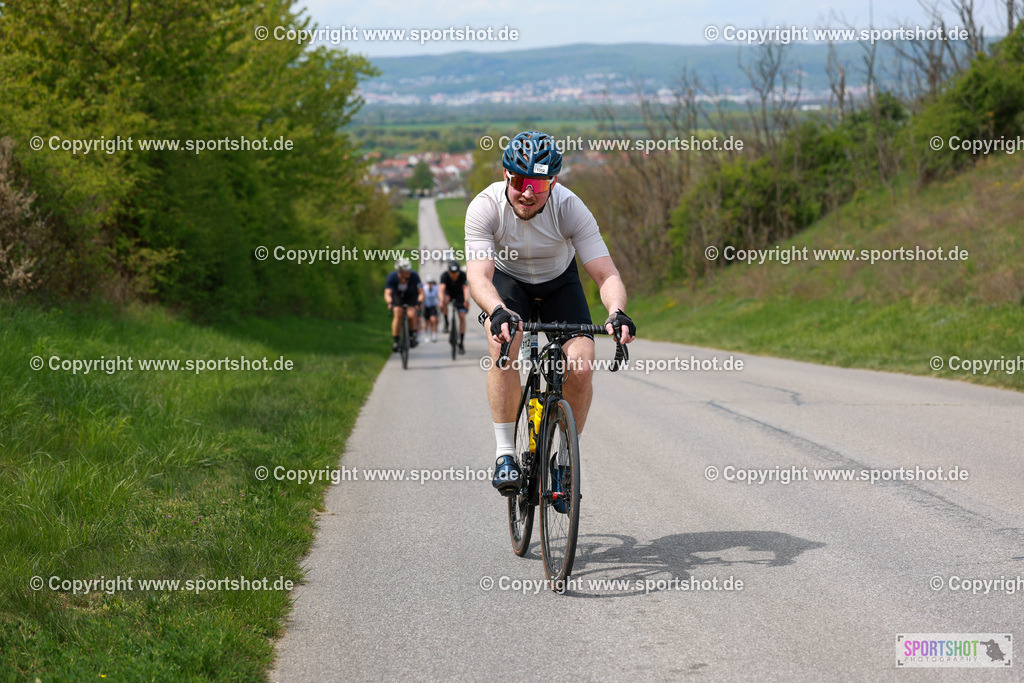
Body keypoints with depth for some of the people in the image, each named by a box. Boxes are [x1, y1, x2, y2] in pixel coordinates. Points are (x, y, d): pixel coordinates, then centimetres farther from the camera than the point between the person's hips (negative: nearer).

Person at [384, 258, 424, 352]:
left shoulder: (414, 276, -34)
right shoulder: (391, 277, -33)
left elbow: (421, 293, -32)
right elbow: (387, 294, -39)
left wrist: (419, 302, -52)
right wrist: (390, 303, -59)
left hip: (411, 296, 0)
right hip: (397, 296, 0)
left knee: (411, 314, -22)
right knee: (397, 314, -23)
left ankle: (412, 336, 6)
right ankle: (395, 341, -14)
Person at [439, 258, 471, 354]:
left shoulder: (462, 275, -29)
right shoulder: (445, 275, -29)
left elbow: (466, 288, -41)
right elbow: (442, 289, -41)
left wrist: (466, 300, -60)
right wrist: (442, 300, -59)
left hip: (459, 295, 0)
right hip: (449, 293, 0)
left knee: (462, 317, -14)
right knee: (445, 300, -35)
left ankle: (461, 343, -8)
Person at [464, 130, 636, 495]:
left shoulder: (571, 208, -30)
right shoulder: (485, 207, -31)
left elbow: (606, 273, -33)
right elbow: (478, 276, -40)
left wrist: (617, 312, -54)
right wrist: (498, 312, -61)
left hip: (559, 279, 1)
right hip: (507, 278, -1)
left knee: (581, 368, -18)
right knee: (504, 347, -31)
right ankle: (505, 454, -19)